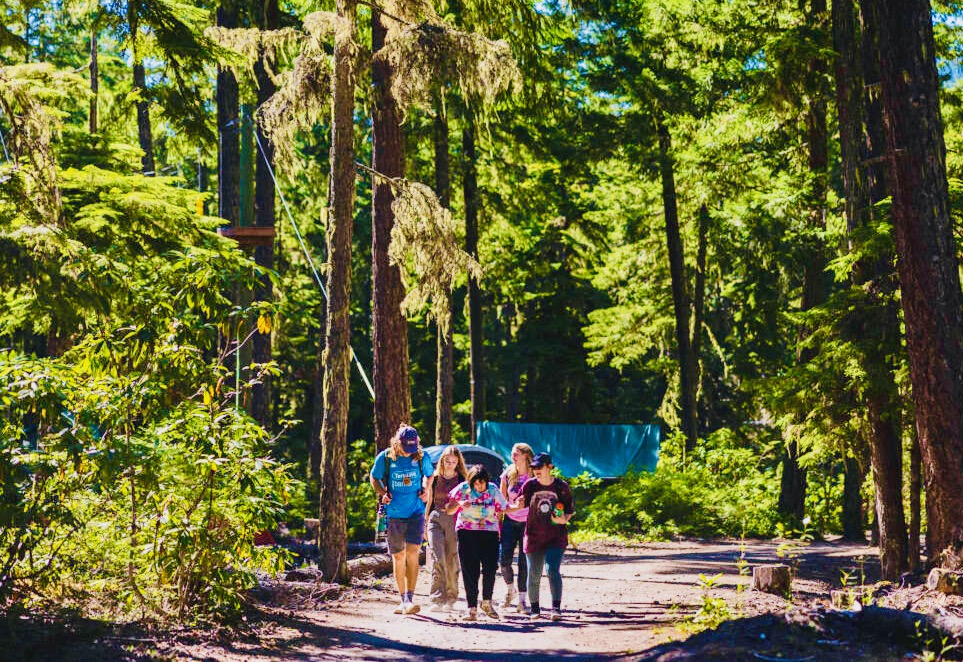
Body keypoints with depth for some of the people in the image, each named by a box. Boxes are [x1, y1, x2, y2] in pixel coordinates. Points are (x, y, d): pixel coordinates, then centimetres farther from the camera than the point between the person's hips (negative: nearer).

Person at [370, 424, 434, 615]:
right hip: (393, 514, 1)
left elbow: (429, 475, 18)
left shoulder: (422, 457, -2)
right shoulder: (385, 458, -5)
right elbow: (374, 478, 11)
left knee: (412, 553, -15)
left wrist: (425, 491, 1)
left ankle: (409, 599, -16)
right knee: (398, 557, 7)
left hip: (415, 512, -1)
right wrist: (382, 493, -6)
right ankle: (404, 600, 18)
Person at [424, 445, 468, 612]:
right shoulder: (434, 478, 11)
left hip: (455, 521, -1)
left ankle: (450, 599, 16)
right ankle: (437, 600, -19)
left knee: (452, 561, 2)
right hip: (436, 519, 1)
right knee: (438, 559, -14)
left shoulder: (462, 479, 6)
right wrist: (425, 524, 16)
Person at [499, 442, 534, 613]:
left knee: (524, 562, -2)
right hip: (510, 521, 2)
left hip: (528, 522, -2)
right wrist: (498, 522, 7)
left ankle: (522, 599, 6)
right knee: (504, 560, -6)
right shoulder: (507, 474, 3)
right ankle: (510, 590, 20)